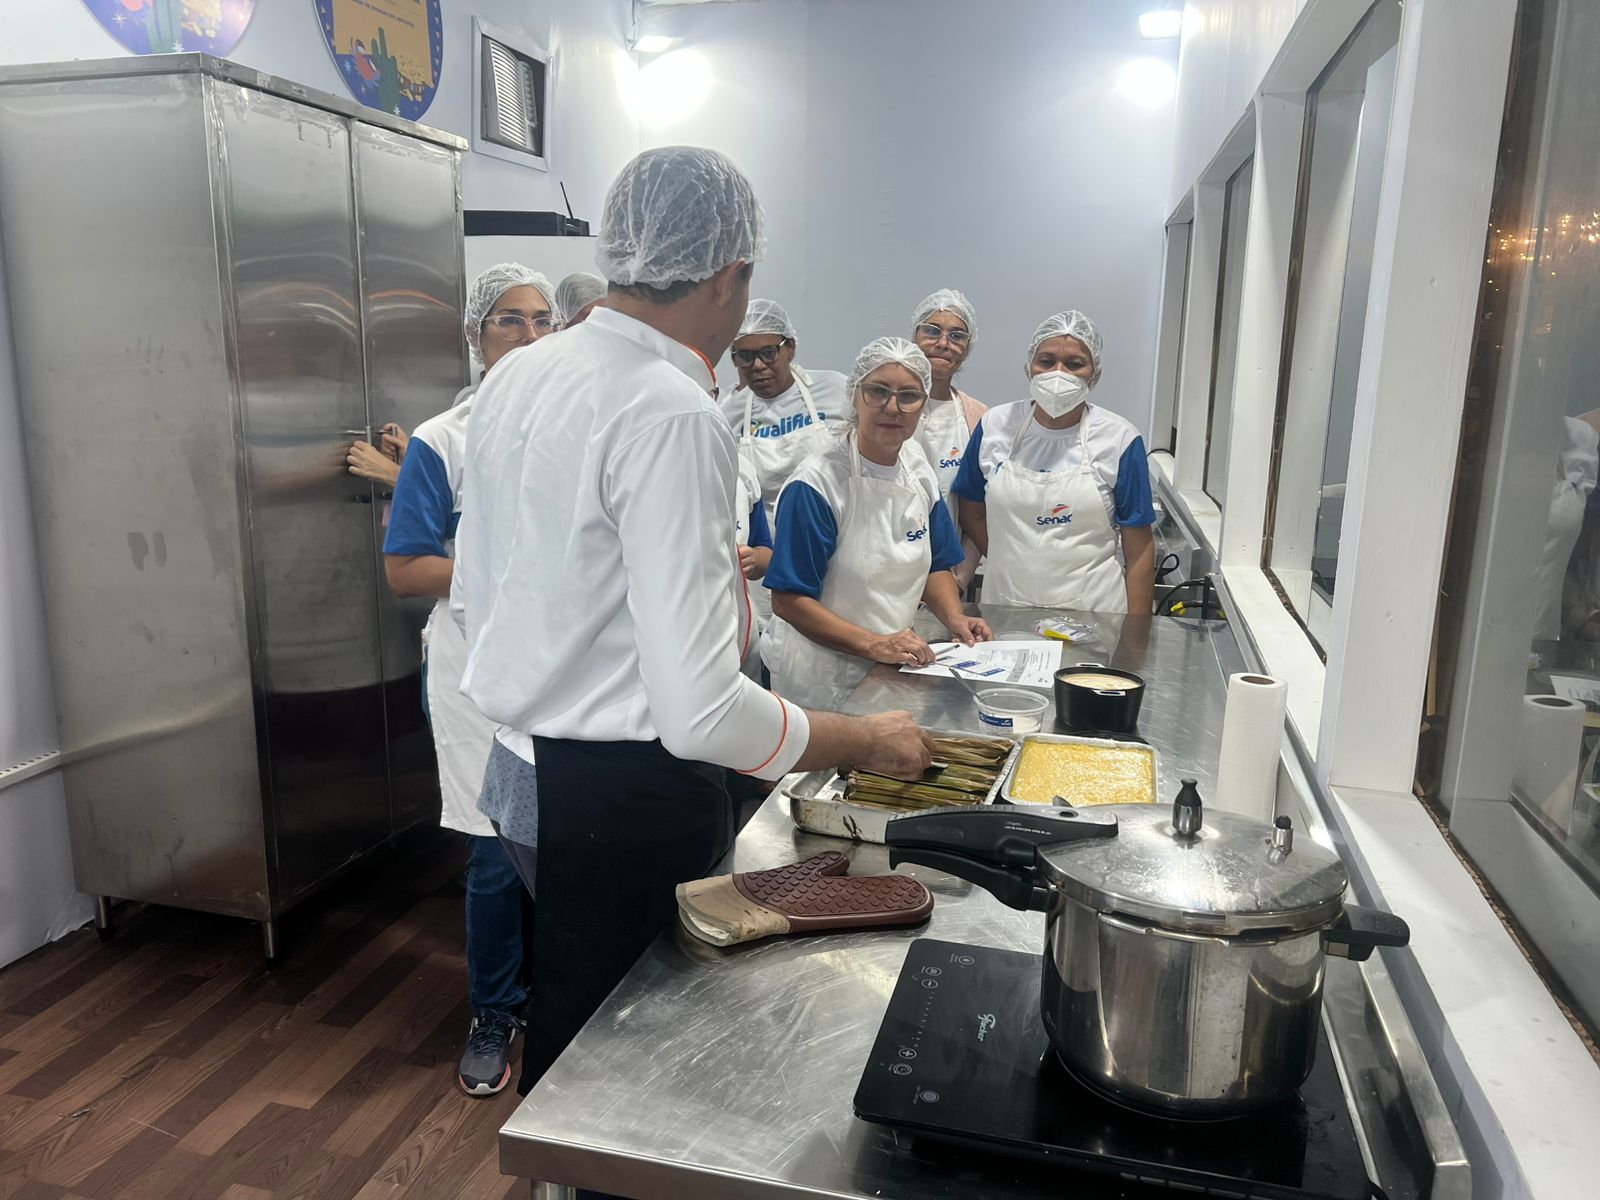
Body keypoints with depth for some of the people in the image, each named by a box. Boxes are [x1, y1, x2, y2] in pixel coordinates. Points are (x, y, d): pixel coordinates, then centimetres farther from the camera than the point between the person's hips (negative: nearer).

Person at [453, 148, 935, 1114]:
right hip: (627, 805, -8)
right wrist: (868, 742, -10)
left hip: (518, 774, 8)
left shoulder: (516, 378, 4)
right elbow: (701, 713, -26)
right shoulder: (673, 417, -22)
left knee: (574, 1036, 26)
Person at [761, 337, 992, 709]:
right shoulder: (816, 484, -20)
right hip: (824, 677, -6)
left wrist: (954, 618, -5)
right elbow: (788, 600, -21)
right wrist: (875, 645, -28)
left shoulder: (918, 470, 1)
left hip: (898, 669, 6)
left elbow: (935, 565, 13)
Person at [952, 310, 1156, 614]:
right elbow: (973, 513, 9)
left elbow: (1139, 551, -6)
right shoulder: (994, 426, -1)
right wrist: (1008, 565, -1)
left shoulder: (1120, 440, -7)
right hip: (1004, 604, 2)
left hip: (1092, 611, -2)